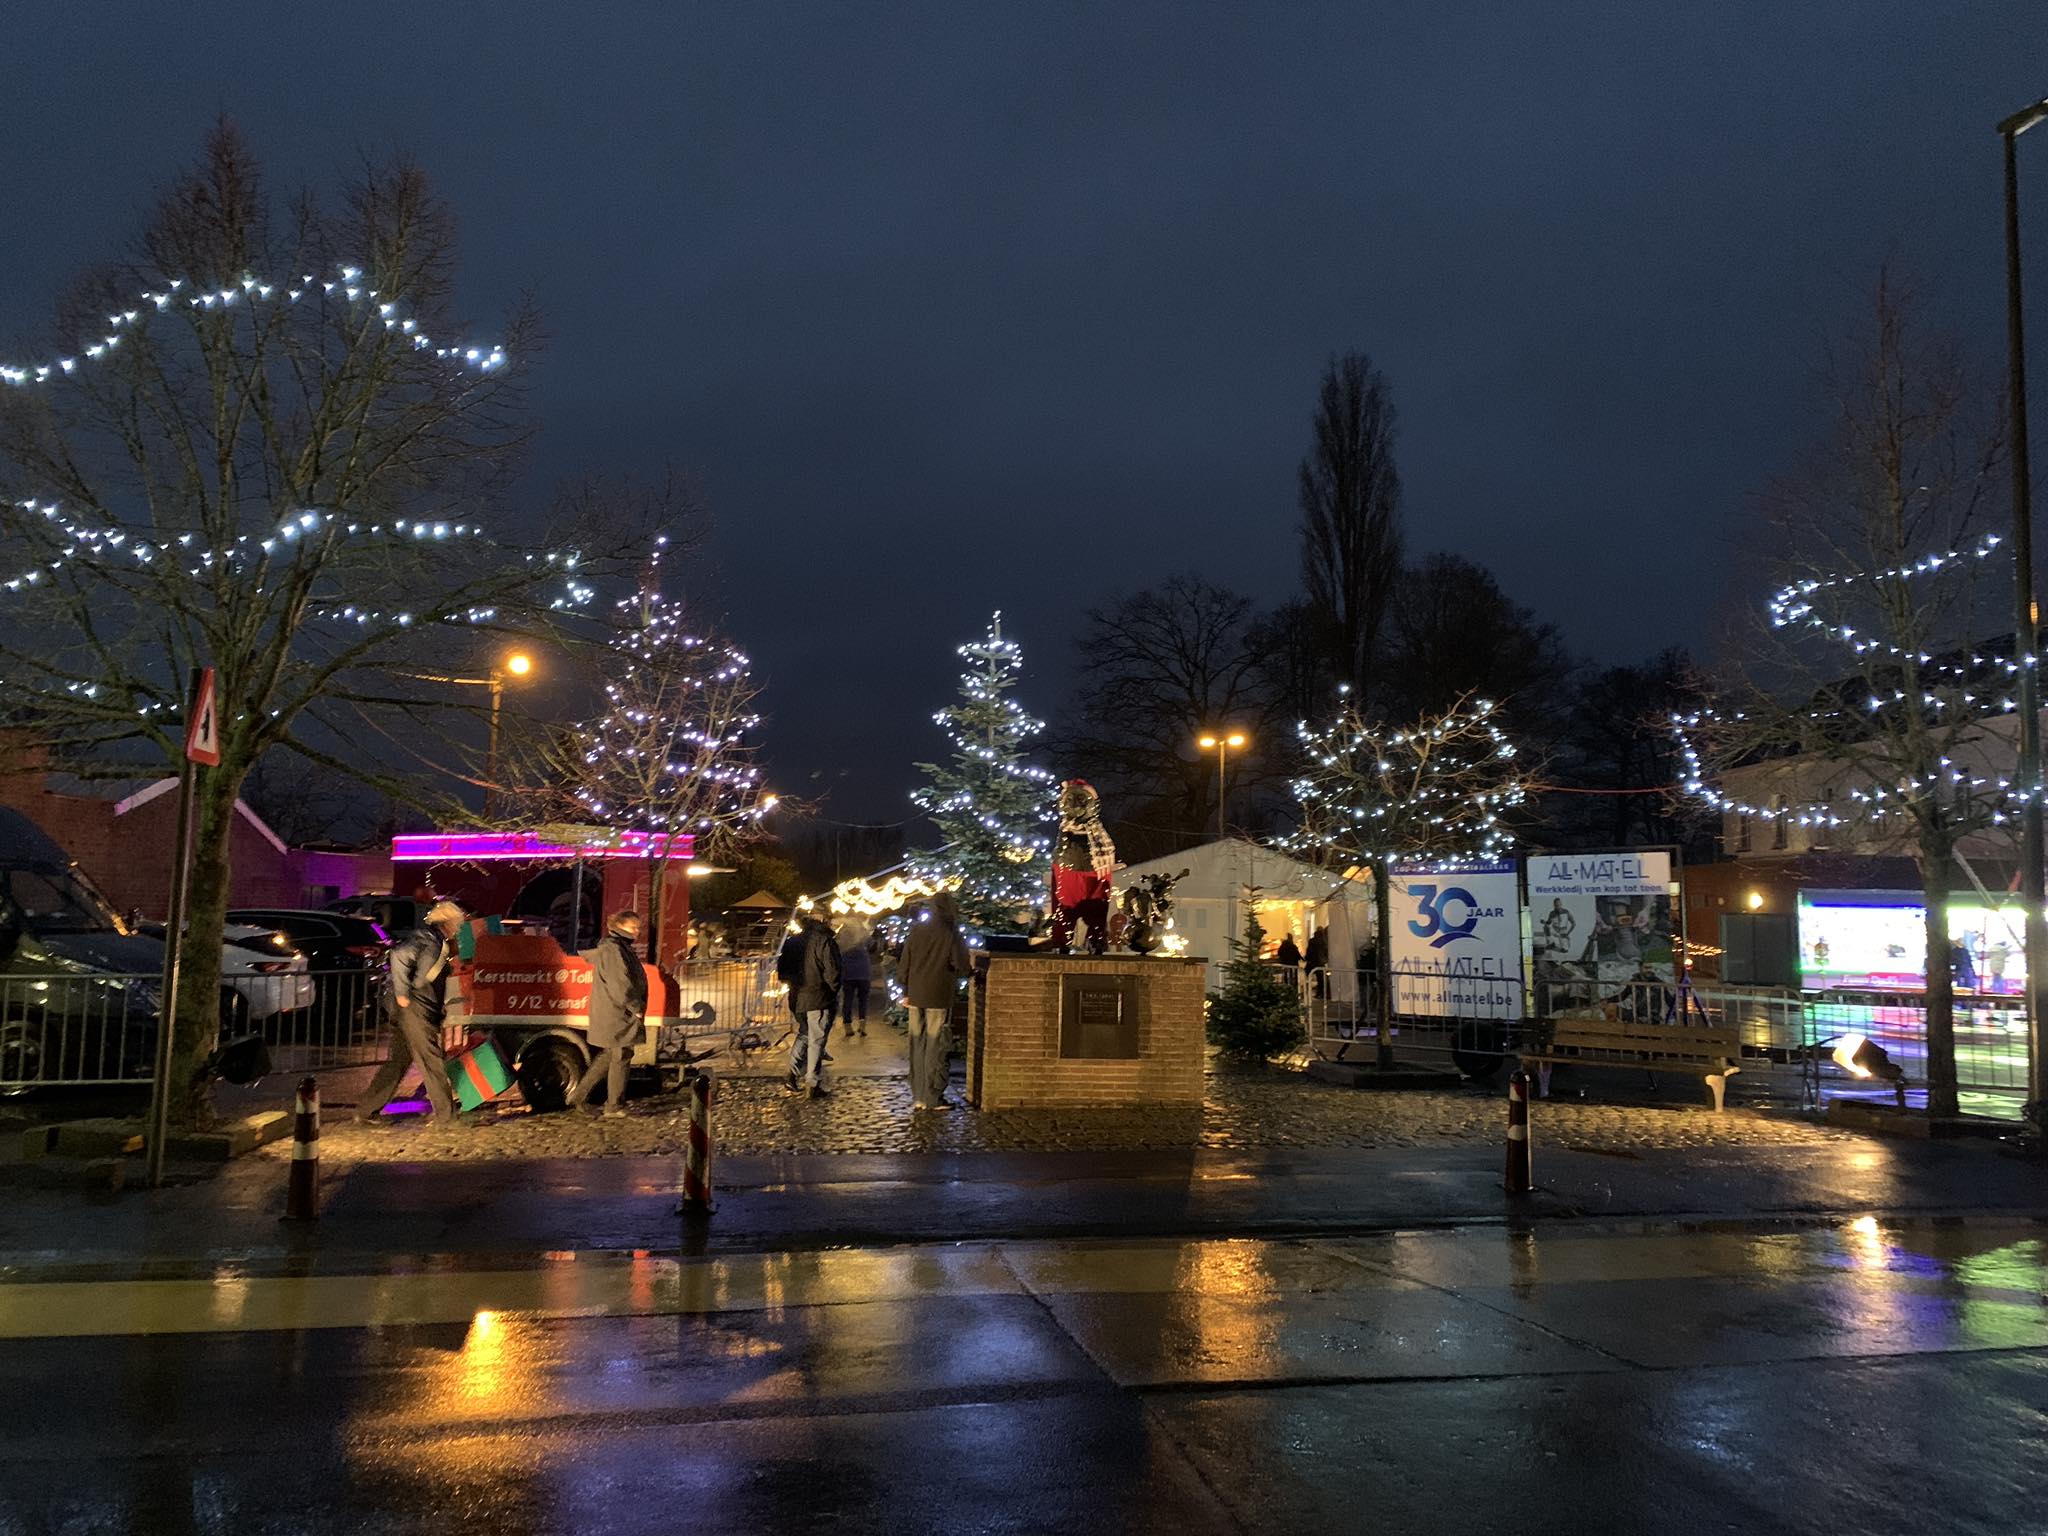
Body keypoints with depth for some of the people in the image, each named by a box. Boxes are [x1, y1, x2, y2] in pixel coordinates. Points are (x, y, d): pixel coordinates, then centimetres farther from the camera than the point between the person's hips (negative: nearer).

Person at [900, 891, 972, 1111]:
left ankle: (917, 1097, 15)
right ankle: (933, 1098, 2)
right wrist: (971, 963, 13)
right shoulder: (950, 935, -9)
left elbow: (904, 965, 9)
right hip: (939, 998, -5)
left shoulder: (916, 932, 6)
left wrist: (906, 992, 16)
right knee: (936, 1047, 1)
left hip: (915, 998, 5)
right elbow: (962, 966, -9)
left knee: (917, 1046, 11)